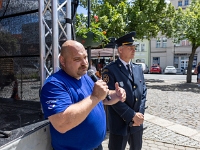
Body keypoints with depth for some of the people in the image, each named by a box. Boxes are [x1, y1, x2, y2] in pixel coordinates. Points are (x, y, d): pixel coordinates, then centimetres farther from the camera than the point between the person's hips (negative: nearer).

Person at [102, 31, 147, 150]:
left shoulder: (138, 69, 8)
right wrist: (132, 115, -16)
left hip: (137, 123, 6)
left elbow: (143, 93, 7)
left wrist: (140, 114, -5)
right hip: (119, 124, -6)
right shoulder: (110, 70, -13)